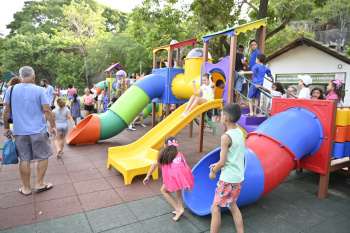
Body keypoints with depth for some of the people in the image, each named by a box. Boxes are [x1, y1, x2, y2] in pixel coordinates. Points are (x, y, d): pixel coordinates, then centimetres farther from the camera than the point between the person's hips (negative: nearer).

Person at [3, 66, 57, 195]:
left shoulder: (11, 90, 3)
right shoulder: (39, 90, -7)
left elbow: (7, 110, 6)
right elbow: (47, 110, -8)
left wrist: (6, 128, 16)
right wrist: (53, 126, 1)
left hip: (20, 131, 3)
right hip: (38, 131, -3)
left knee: (24, 160, 10)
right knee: (43, 157, 12)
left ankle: (26, 188, 21)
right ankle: (39, 184, 18)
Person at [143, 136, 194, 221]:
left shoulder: (164, 153, 23)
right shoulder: (179, 154, 31)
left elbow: (155, 164, 17)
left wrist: (147, 176, 22)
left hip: (174, 174, -5)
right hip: (185, 173, 5)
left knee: (164, 190, 19)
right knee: (178, 187, 36)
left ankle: (178, 209, 9)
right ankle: (180, 207, 29)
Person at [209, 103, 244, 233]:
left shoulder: (226, 137, -21)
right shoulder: (239, 132, 4)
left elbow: (222, 162, -19)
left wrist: (214, 171, -2)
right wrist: (218, 165, 13)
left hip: (228, 179, -8)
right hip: (239, 177, 9)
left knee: (215, 208, 4)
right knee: (232, 206, 24)